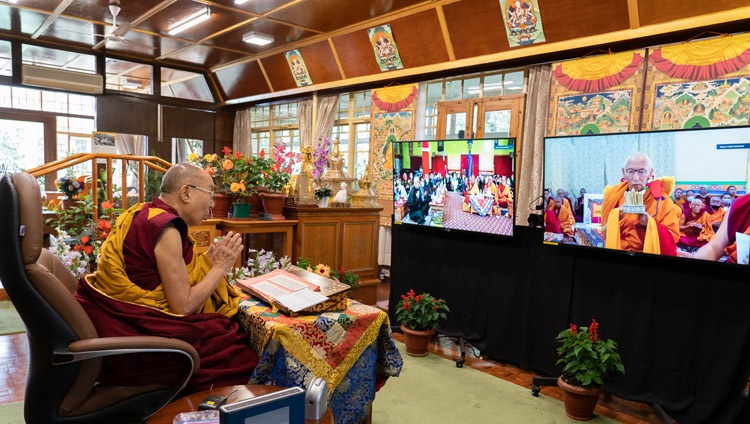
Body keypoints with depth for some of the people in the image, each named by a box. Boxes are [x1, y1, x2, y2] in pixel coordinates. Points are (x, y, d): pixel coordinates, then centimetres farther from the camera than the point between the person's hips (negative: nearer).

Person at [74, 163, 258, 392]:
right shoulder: (166, 227, -20)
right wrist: (220, 266, -9)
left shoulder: (144, 213, 7)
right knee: (239, 352, 2)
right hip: (137, 329, -9)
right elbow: (182, 306, -18)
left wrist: (208, 259, 10)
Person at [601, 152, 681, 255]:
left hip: (650, 253, -1)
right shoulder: (613, 195, 1)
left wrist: (649, 224, -18)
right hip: (616, 253, 1)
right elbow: (605, 235, 2)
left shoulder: (661, 200, -2)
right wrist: (615, 219, -13)